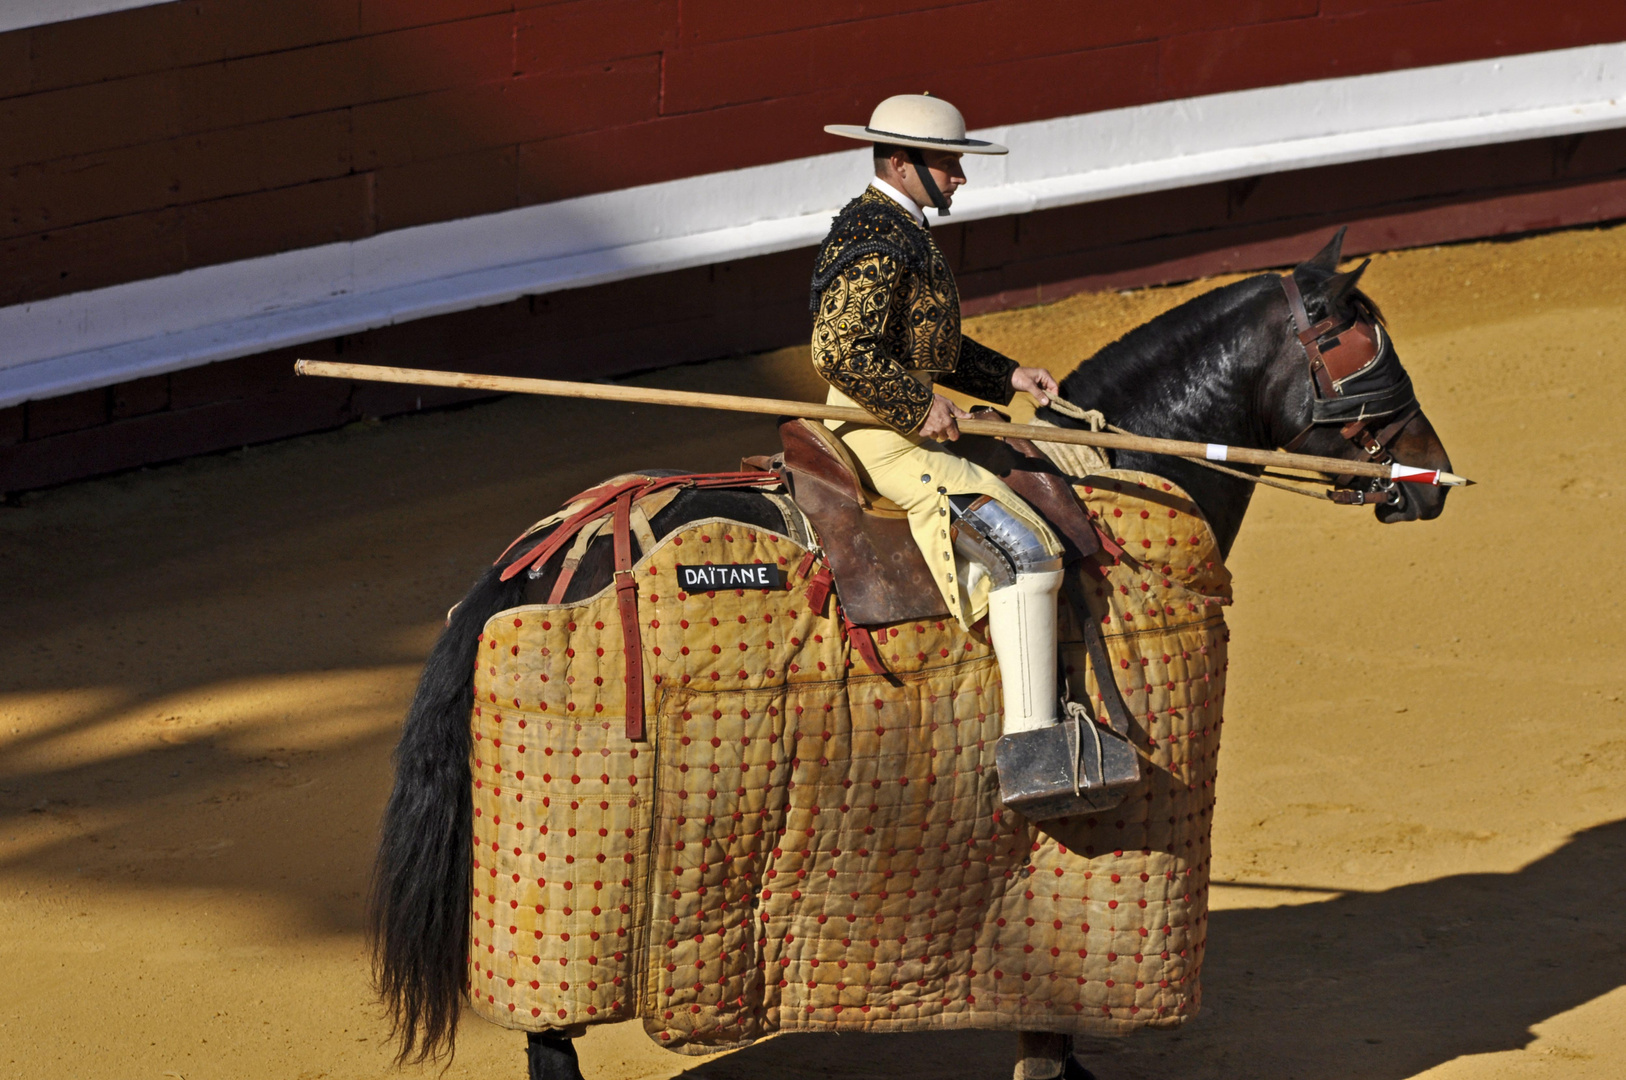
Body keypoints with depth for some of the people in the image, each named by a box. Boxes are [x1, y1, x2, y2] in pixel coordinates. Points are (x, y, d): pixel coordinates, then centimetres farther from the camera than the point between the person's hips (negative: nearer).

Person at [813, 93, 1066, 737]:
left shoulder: (899, 232, 16)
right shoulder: (878, 244, -19)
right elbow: (839, 350, -28)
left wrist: (1007, 377, 16)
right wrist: (920, 406, -24)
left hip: (906, 421, 11)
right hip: (885, 437, -11)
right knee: (1027, 550, -17)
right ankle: (1032, 740, -19)